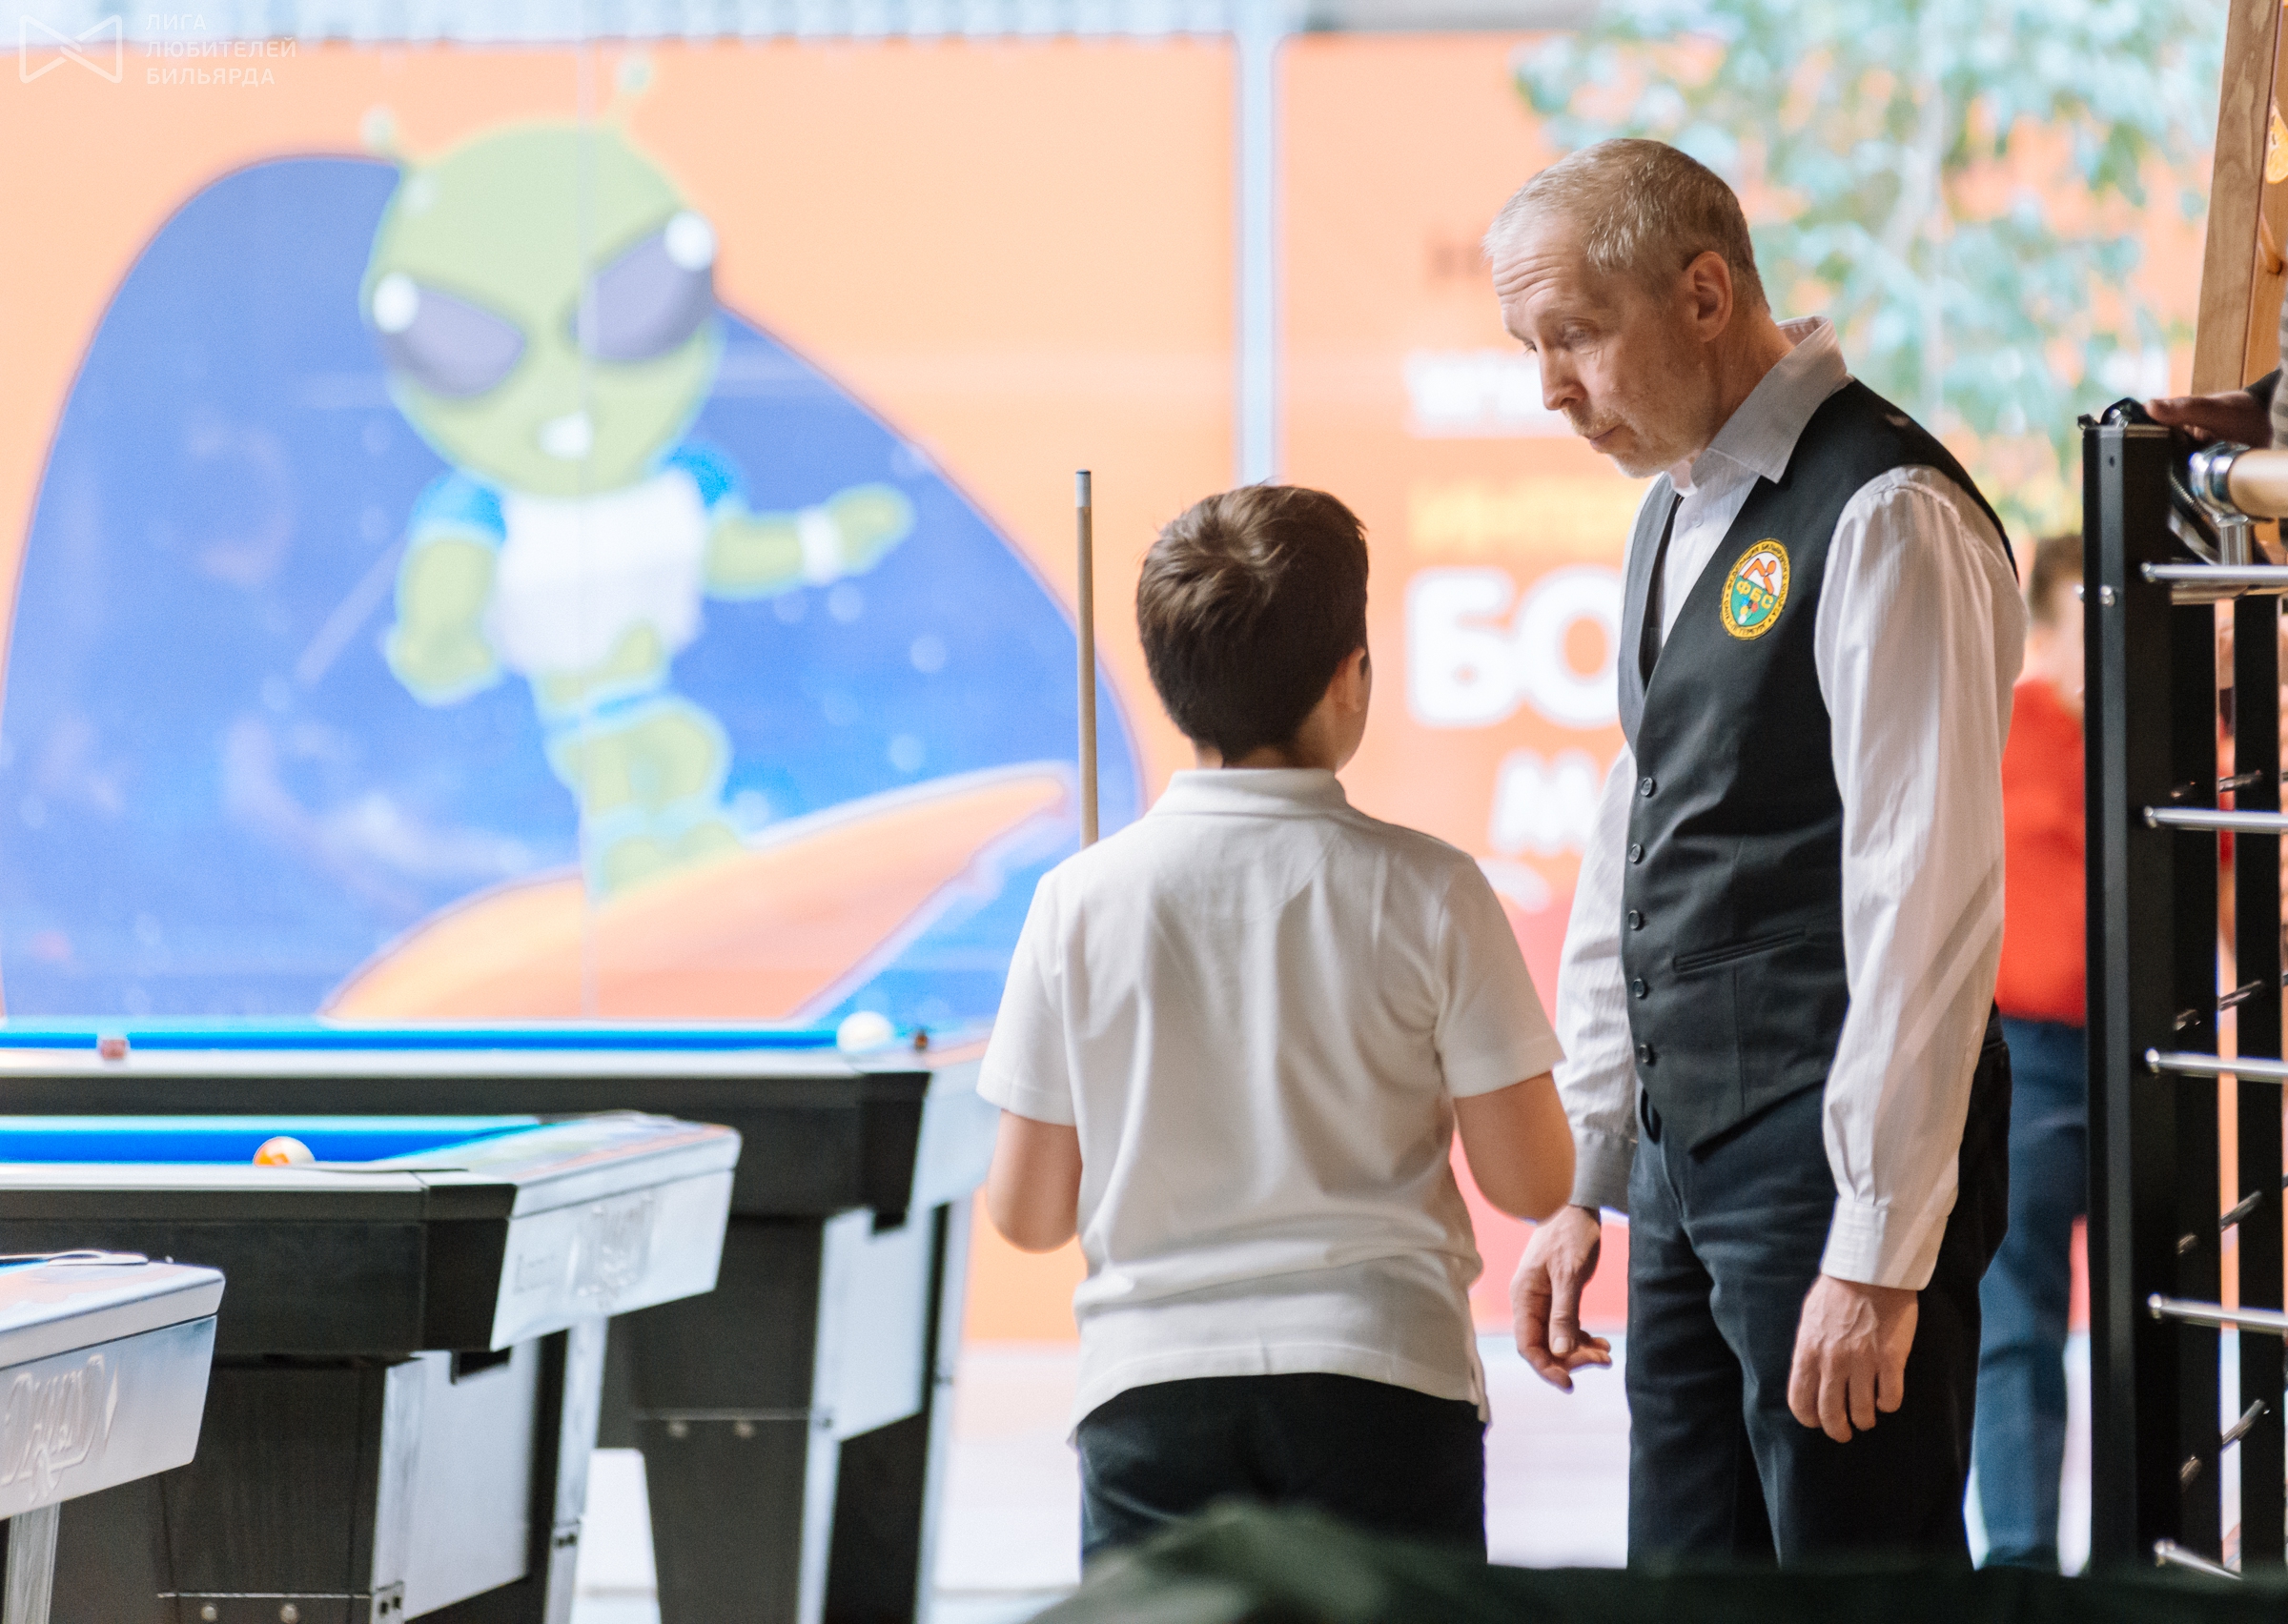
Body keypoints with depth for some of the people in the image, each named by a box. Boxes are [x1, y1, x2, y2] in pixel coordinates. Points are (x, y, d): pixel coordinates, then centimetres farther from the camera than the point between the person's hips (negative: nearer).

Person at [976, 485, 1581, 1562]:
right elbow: (1530, 1181, -1)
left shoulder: (1081, 900, -1)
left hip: (1149, 1385, 1)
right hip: (1380, 1376, -1)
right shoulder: (1424, 894, -5)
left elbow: (1026, 1214, 4)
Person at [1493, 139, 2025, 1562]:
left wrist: (1881, 1250, -20)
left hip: (1835, 1157, -9)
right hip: (1687, 1157, 9)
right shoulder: (1676, 513, 16)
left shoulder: (1887, 523, -14)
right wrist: (1585, 1180, 19)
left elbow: (1929, 898, -18)